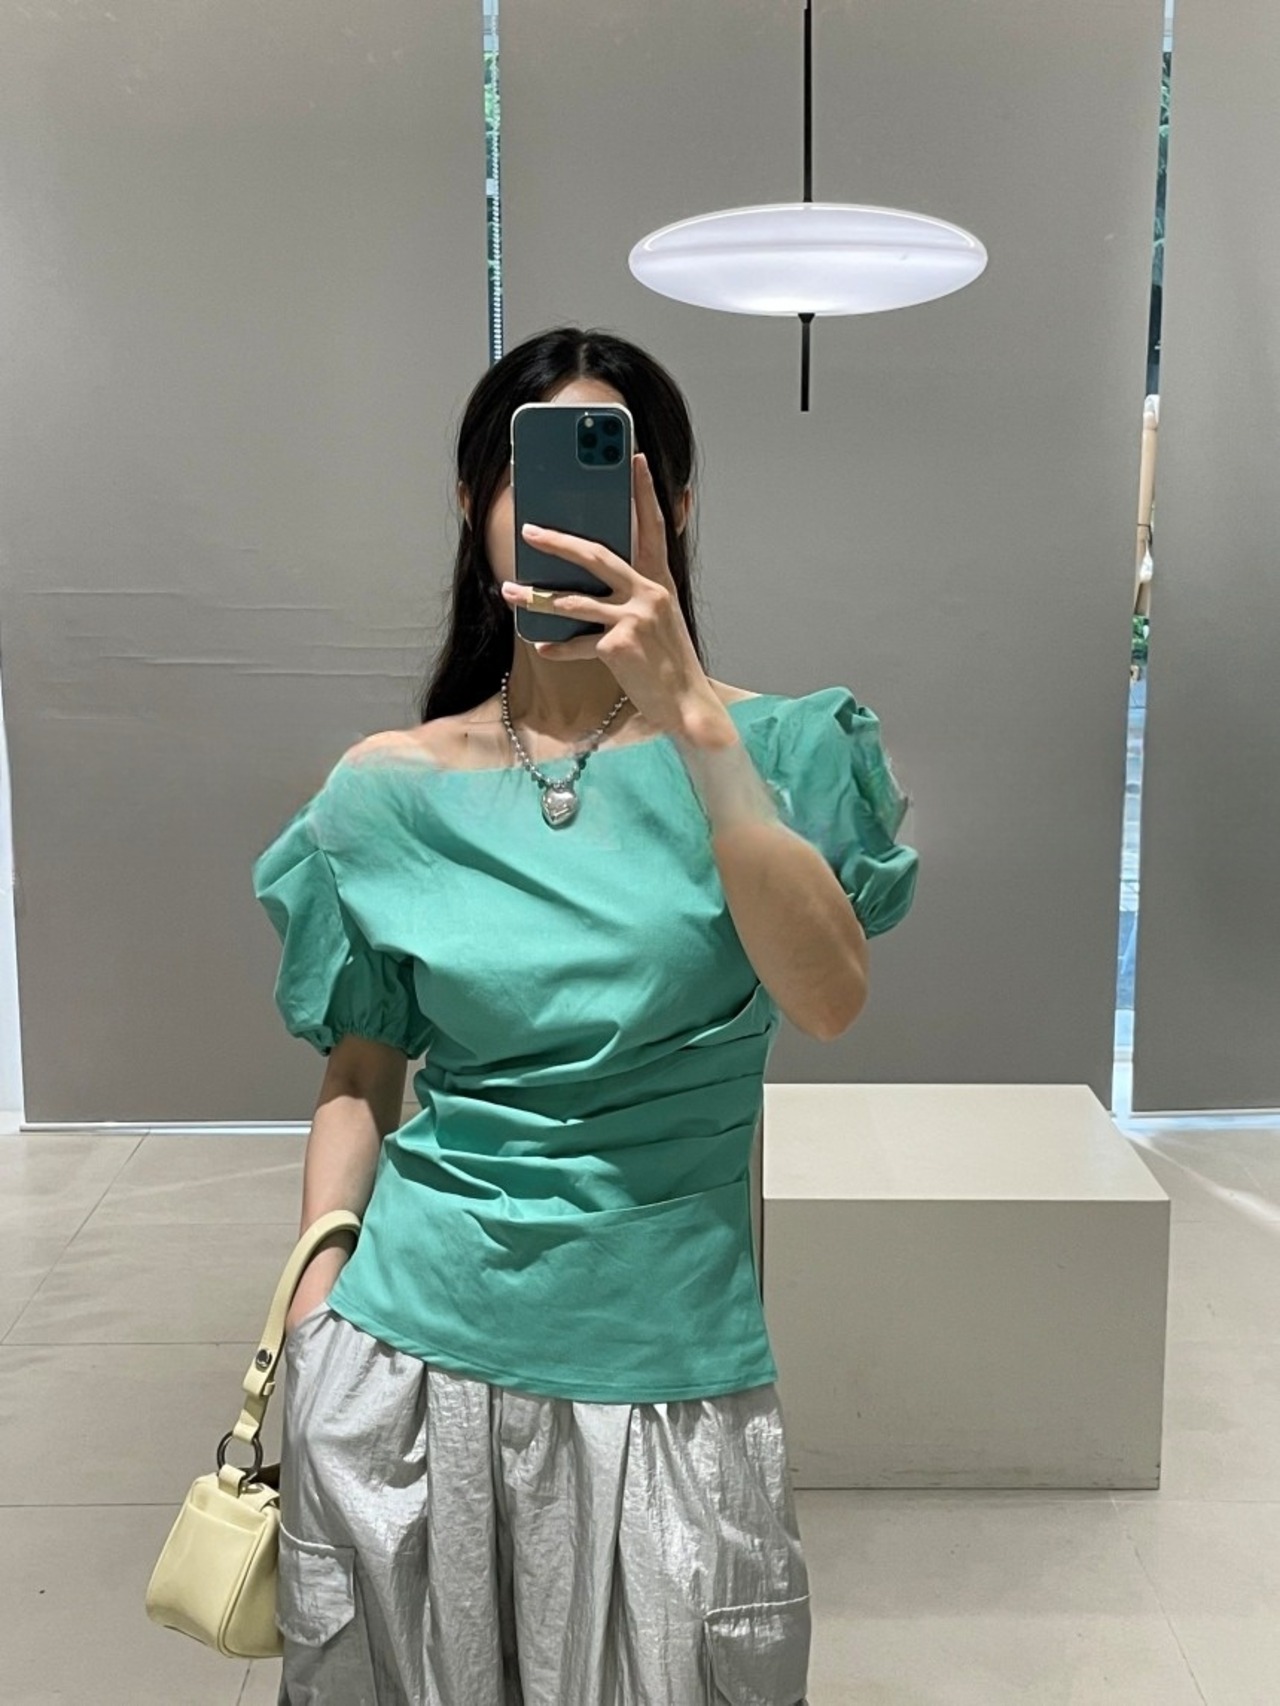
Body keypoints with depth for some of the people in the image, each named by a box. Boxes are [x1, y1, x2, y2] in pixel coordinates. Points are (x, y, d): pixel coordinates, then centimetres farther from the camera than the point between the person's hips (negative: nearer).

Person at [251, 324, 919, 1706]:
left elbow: (829, 999, -21)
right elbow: (359, 1080, 7)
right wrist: (309, 1332, 3)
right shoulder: (388, 788, 0)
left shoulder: (762, 746, -4)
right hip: (411, 1349, 2)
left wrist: (687, 712, -27)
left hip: (667, 1355, -1)